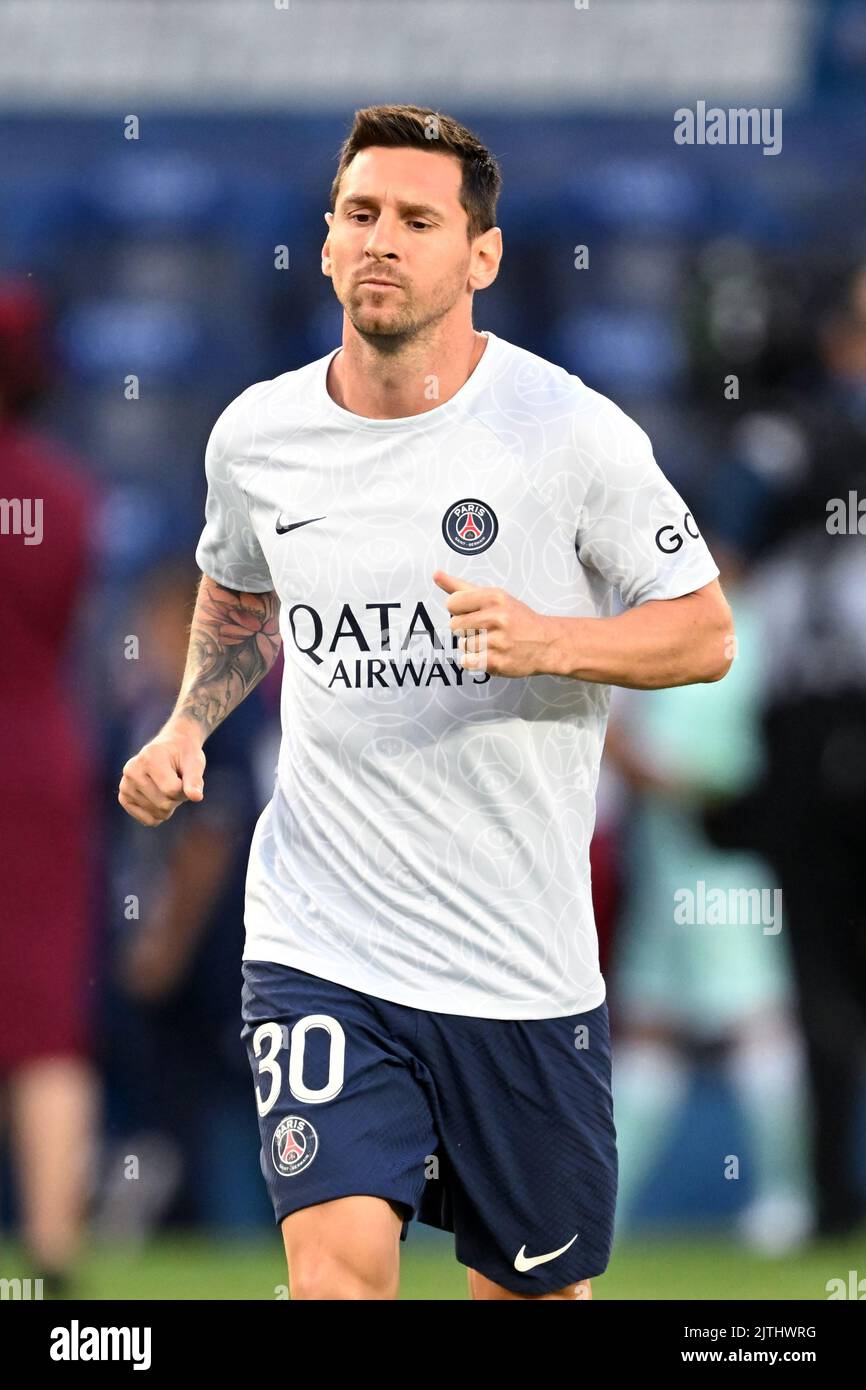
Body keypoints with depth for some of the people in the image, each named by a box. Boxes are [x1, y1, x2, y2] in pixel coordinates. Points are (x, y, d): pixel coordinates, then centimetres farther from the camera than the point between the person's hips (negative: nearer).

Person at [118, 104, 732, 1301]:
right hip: (318, 944, 1)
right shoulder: (255, 436, 3)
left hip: (522, 965, -1)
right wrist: (186, 726, 7)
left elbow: (704, 631, -1)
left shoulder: (572, 433, -8)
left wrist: (552, 642, -19)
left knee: (532, 1287, 11)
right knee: (340, 1262, -18)